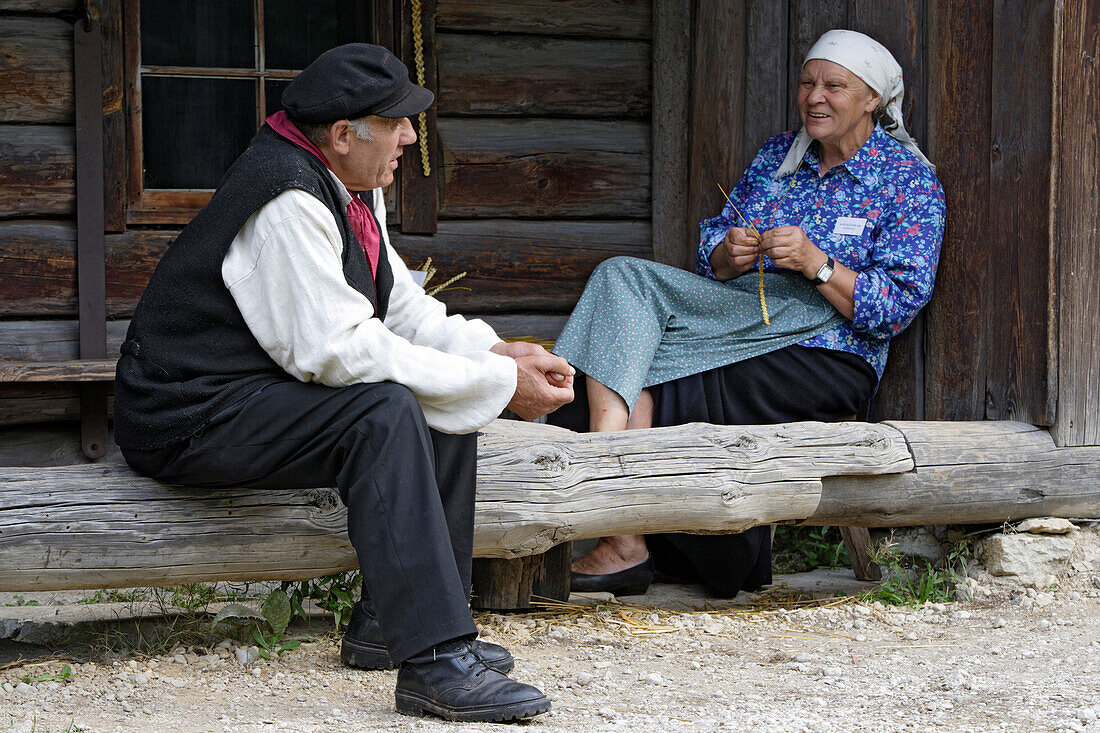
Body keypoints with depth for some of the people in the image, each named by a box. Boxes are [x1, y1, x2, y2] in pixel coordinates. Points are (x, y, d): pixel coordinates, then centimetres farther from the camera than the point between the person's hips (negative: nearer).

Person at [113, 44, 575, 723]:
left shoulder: (353, 189, 9)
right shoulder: (289, 203, -23)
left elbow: (402, 305, 14)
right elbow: (338, 348, -29)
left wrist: (493, 351, -5)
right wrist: (497, 383, -25)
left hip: (269, 391, 11)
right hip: (188, 418, -10)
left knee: (450, 400, 5)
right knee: (385, 409, -30)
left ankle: (391, 620, 7)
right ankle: (431, 661, -34)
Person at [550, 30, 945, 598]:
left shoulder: (910, 181, 1)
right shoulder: (777, 155, 20)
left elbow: (898, 308, -8)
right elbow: (711, 257, 17)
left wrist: (816, 263, -19)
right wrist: (729, 252, -7)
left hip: (829, 355, -6)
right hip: (743, 316, 6)